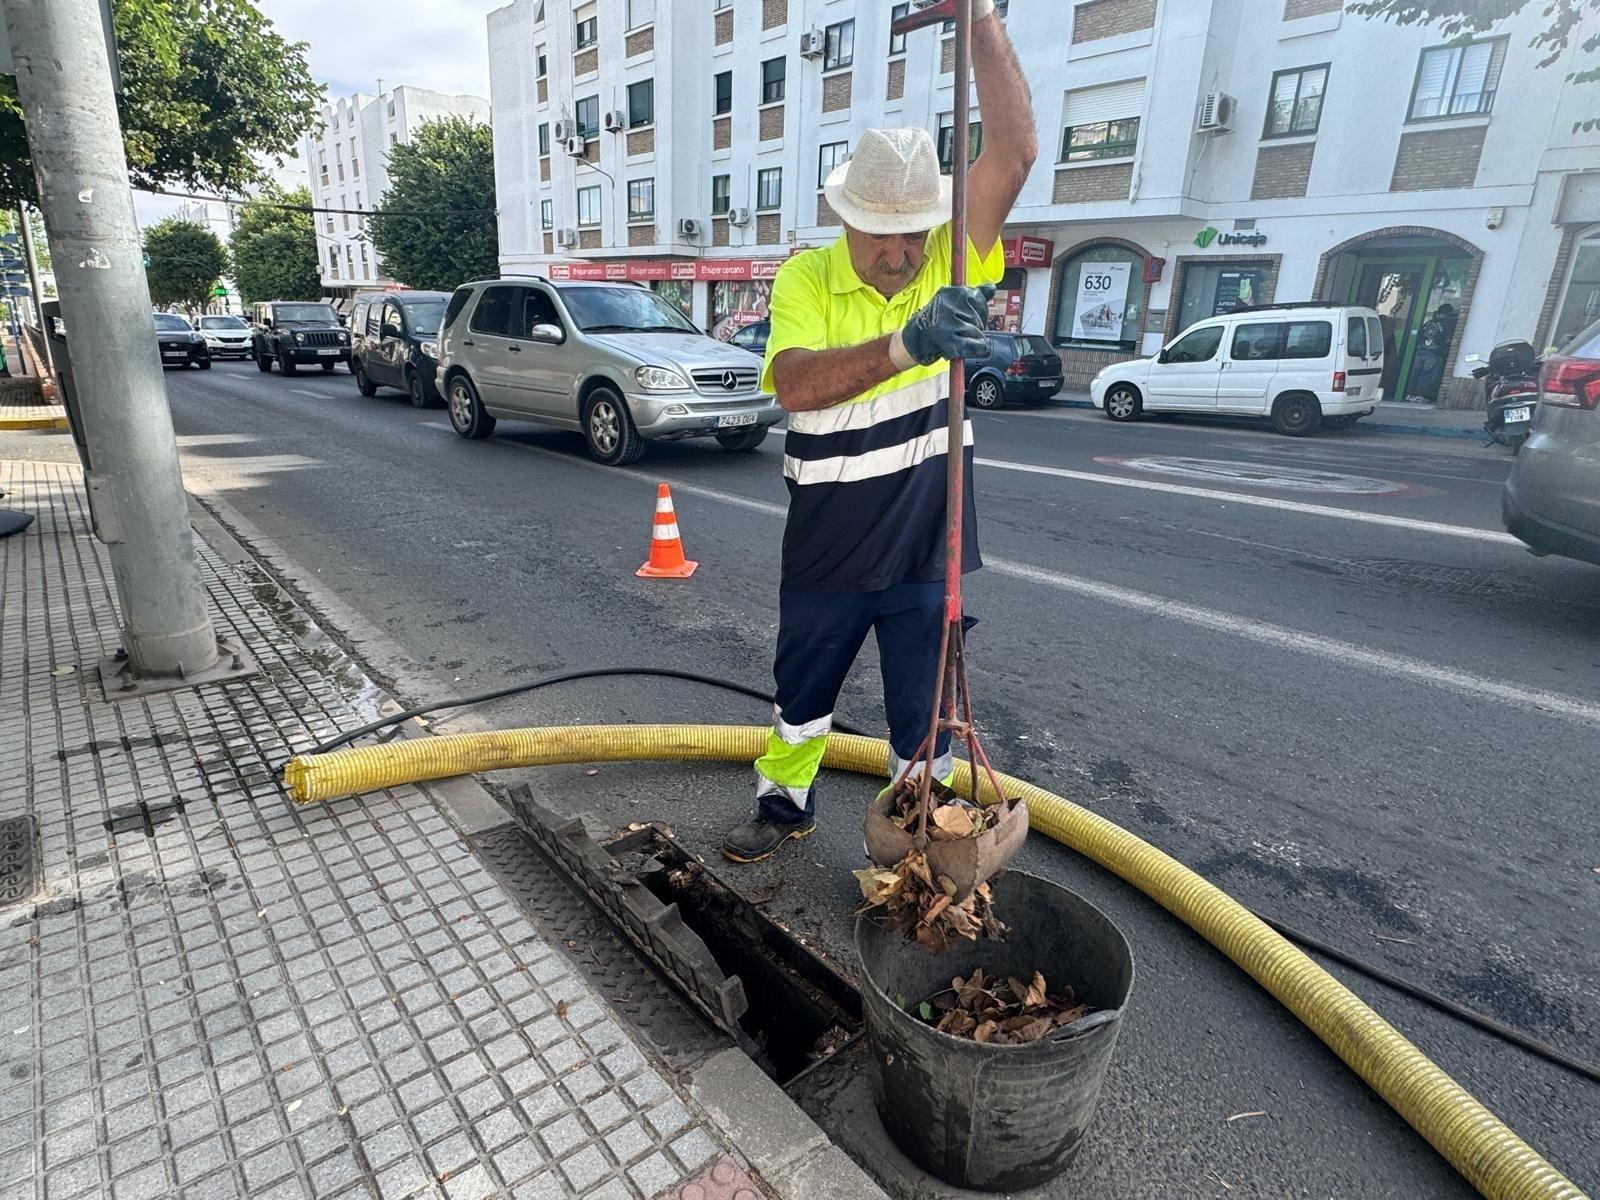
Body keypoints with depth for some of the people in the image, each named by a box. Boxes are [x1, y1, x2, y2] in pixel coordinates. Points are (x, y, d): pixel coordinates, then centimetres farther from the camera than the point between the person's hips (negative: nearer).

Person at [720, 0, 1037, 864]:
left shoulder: (951, 260, -4)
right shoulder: (806, 278, -9)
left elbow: (1015, 152, -18)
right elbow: (795, 384, -28)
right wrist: (906, 344, -42)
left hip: (926, 555, 0)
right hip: (824, 554, 0)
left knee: (922, 719, 12)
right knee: (802, 695, 20)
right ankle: (785, 807, 46)